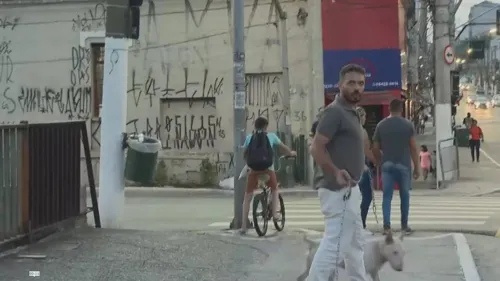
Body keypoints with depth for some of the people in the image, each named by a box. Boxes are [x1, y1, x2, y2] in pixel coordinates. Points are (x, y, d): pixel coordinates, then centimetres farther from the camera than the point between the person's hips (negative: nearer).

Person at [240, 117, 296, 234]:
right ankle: (275, 213, 10)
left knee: (247, 197, 9)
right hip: (268, 169, 0)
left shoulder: (249, 137, 11)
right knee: (275, 190, 28)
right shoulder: (271, 136, 9)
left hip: (253, 169, 0)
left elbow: (244, 154, 12)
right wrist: (291, 153, 37)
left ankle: (243, 227, 4)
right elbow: (283, 147, 17)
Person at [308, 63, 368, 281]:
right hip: (339, 190, -11)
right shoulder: (335, 112, -14)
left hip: (348, 189, 11)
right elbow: (316, 147, -22)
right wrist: (335, 173, -26)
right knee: (334, 244, -11)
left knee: (354, 243, 19)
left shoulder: (349, 112, 16)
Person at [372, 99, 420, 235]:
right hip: (403, 165, -1)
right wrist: (416, 167, 4)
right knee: (404, 196, 10)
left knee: (387, 196, 2)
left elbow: (375, 148, 4)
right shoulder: (408, 125, -2)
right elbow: (413, 148, -3)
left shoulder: (381, 125, 3)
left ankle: (386, 225, -7)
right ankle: (404, 225, 16)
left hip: (387, 165, 1)